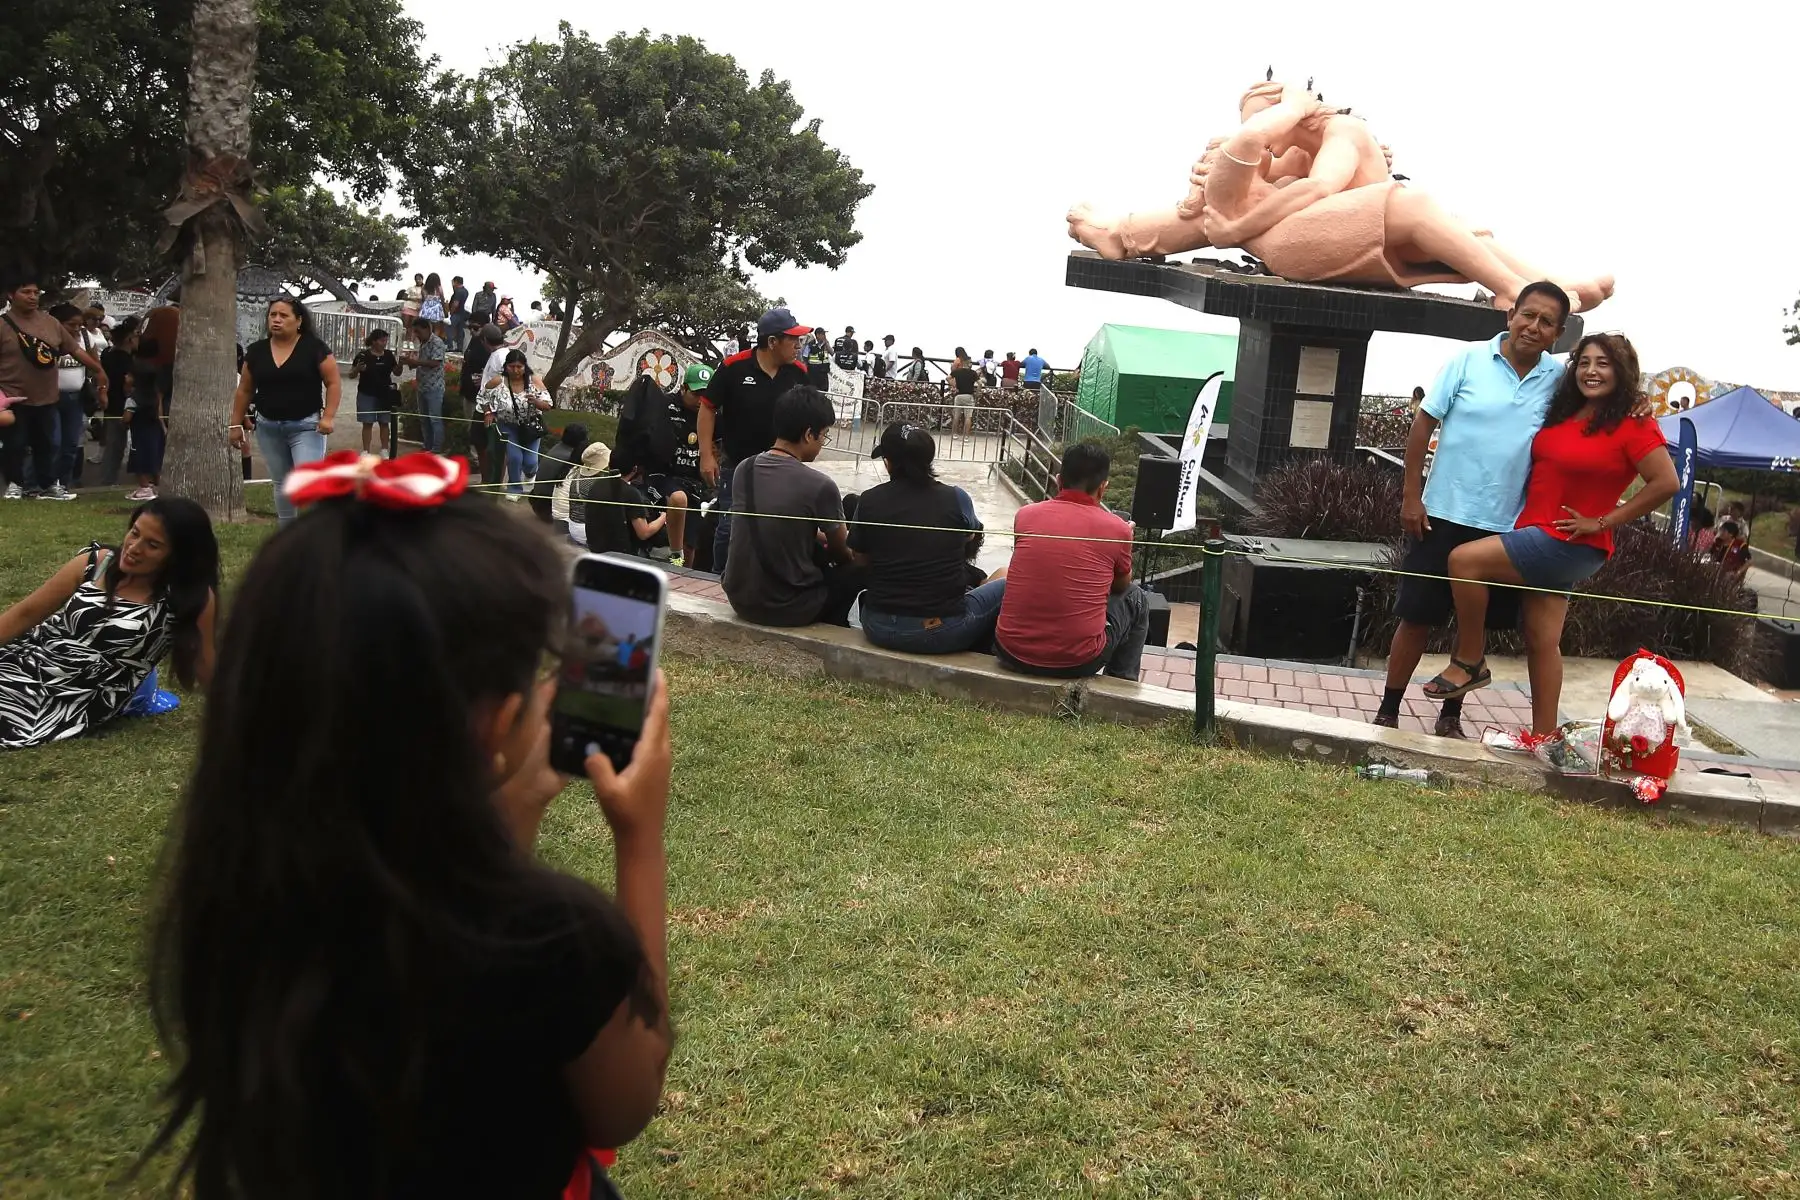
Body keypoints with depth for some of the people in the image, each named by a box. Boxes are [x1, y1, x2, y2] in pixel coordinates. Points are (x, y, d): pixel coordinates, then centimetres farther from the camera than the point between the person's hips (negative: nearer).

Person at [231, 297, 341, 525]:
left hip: (306, 426, -5)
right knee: (282, 483, 13)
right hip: (268, 427, 5)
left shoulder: (315, 348, -6)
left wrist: (328, 417, -16)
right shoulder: (256, 351, 5)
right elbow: (244, 391, 11)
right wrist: (236, 425, 9)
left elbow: (334, 383, -6)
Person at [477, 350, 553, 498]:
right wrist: (488, 413, -12)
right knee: (514, 457, -14)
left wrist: (535, 401, -35)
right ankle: (515, 488, 15)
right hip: (508, 426, 0)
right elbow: (482, 397, 1)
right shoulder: (498, 382, -16)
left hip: (530, 426, 0)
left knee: (530, 462, -3)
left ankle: (531, 474, 39)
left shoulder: (534, 381, -16)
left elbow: (547, 406, -16)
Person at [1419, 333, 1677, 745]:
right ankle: (1543, 737, 15)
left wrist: (1602, 522, -14)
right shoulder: (1561, 415, 13)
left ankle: (1469, 662, -5)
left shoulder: (1634, 427, -9)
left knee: (1465, 559, -19)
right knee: (1543, 641, 9)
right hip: (1538, 537, 7)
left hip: (1571, 544, -7)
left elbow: (1666, 483, -15)